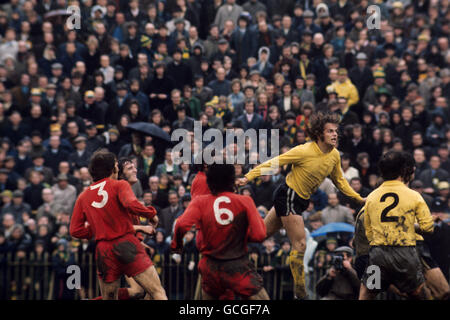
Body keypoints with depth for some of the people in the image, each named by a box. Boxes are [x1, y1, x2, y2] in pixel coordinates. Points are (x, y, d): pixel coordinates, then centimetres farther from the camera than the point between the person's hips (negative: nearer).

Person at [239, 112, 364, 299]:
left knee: (263, 232, 15)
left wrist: (358, 198, 12)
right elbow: (273, 163, -17)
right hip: (288, 197, -8)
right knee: (300, 246, -7)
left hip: (301, 200, 8)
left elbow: (339, 180, 17)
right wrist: (248, 177, -22)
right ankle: (300, 293, 2)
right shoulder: (304, 151, -22)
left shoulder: (334, 155, 0)